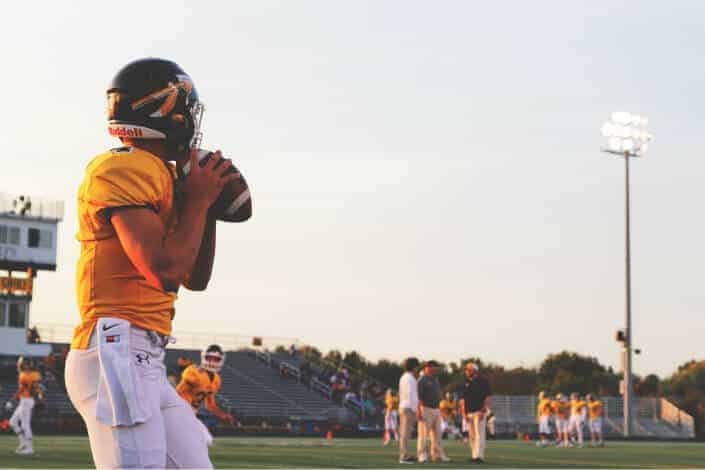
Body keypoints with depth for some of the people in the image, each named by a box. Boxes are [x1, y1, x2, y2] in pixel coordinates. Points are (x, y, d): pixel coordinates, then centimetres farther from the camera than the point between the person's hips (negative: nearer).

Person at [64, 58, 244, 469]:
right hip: (117, 353, -10)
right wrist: (197, 202, -6)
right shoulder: (123, 169, -10)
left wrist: (209, 205, 13)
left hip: (146, 363, 10)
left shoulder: (163, 175, 18)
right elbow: (165, 270, -20)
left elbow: (196, 279, 24)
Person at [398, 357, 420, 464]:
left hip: (403, 407, 10)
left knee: (404, 432, 10)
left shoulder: (403, 378, 17)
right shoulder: (409, 378, -13)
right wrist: (415, 409, -19)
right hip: (409, 408, -10)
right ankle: (404, 456, -10)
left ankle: (403, 455, 13)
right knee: (406, 432, -9)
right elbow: (411, 395, -19)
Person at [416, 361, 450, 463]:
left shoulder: (435, 380, 16)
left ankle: (437, 455, 12)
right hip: (426, 409, -8)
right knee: (424, 433, -7)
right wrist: (419, 411, -22)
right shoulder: (422, 380, -10)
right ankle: (422, 455, -4)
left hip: (436, 410, 8)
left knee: (437, 433, 8)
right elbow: (418, 397, -15)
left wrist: (439, 410, 17)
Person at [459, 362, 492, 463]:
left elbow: (488, 397, -7)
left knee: (479, 434, -12)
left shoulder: (482, 381, -2)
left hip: (479, 412, -6)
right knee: (471, 436, 6)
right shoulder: (465, 383, 14)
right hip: (468, 412, 6)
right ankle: (474, 456, 10)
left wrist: (483, 411, -15)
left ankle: (479, 456, -17)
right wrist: (464, 413, 5)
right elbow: (462, 399, 15)